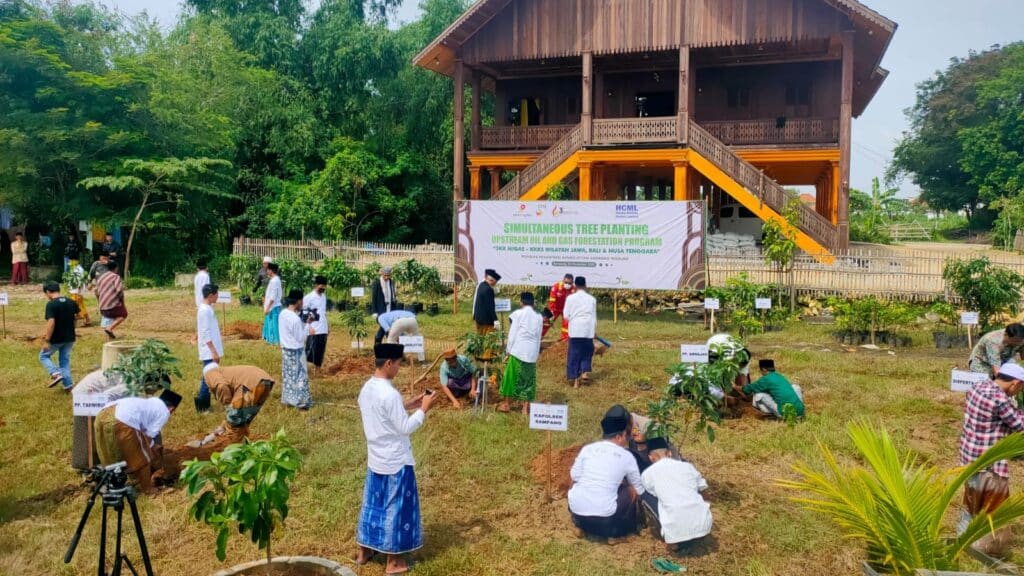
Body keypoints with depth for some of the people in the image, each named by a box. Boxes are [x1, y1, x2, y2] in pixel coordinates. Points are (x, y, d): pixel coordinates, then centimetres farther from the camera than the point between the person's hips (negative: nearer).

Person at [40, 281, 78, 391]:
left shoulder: (51, 304, -18)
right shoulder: (71, 303, 3)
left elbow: (51, 323, -24)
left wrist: (47, 340, -20)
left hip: (56, 339, -6)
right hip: (69, 338, 6)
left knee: (43, 356, 16)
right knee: (65, 360, 16)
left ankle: (56, 373, -5)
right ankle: (68, 384, 13)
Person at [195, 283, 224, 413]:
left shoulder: (207, 308, 11)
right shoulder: (205, 310, -18)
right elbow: (205, 334, -21)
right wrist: (214, 351, -22)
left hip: (211, 350, 10)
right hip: (209, 352, -10)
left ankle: (203, 401, 22)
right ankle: (202, 406, 3)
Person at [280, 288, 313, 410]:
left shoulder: (283, 313, 0)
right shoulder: (295, 319, -26)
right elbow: (300, 338, -20)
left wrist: (304, 325, 4)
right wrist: (307, 325, -12)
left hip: (285, 349, 8)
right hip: (296, 351, -8)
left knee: (288, 375, 17)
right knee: (300, 375, 3)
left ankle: (288, 399, 27)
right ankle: (301, 402, 9)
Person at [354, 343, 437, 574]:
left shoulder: (367, 388, 2)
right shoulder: (390, 394, -26)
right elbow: (405, 428, -21)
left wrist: (407, 405, 11)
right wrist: (423, 409, -11)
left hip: (376, 458, 8)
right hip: (395, 461, -8)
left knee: (374, 503, 20)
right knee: (396, 507, 6)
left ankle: (364, 551, 34)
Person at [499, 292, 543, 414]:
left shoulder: (518, 314, -4)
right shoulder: (539, 317, 7)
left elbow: (512, 333, -5)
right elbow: (539, 337, 9)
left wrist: (508, 350, 2)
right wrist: (537, 353, 15)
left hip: (518, 350, -3)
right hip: (532, 352, 3)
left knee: (510, 375, 9)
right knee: (528, 378, 8)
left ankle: (505, 404, 15)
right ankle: (526, 407, 8)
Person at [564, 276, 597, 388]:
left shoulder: (570, 298, -1)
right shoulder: (591, 299, 4)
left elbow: (566, 315, 1)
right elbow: (594, 317, 8)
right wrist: (595, 330, 18)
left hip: (575, 329, -1)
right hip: (588, 330, 1)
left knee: (574, 354, 6)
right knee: (587, 352, 18)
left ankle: (575, 379, 7)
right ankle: (585, 372, 3)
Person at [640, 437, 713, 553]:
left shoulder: (648, 473, 6)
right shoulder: (687, 465, 13)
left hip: (676, 530, -4)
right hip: (704, 525, 4)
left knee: (645, 493, 16)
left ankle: (673, 539, 11)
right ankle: (694, 535, 20)